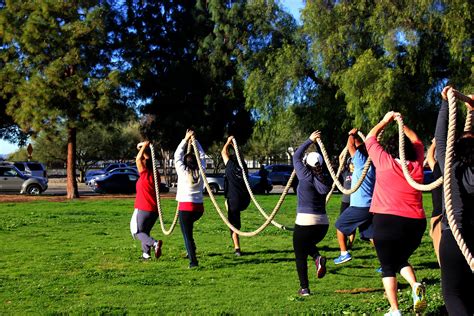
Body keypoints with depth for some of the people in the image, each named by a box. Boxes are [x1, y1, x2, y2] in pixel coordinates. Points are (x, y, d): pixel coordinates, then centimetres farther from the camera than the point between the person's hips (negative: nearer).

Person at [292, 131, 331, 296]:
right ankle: (318, 258, 0)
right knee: (308, 244, 31)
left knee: (300, 255, 7)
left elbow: (296, 157, 5)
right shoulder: (324, 178, 5)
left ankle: (304, 288, 6)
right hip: (323, 222, 5)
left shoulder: (305, 176, -7)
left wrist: (310, 140, 13)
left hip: (305, 221, -5)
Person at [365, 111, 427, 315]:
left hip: (387, 222, -4)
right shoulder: (417, 166, 5)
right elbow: (416, 141, 24)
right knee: (402, 259, 24)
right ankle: (415, 286, -4)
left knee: (388, 267, 7)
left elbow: (370, 138, 10)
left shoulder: (385, 163, -5)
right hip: (416, 223, 4)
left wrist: (385, 120, 21)